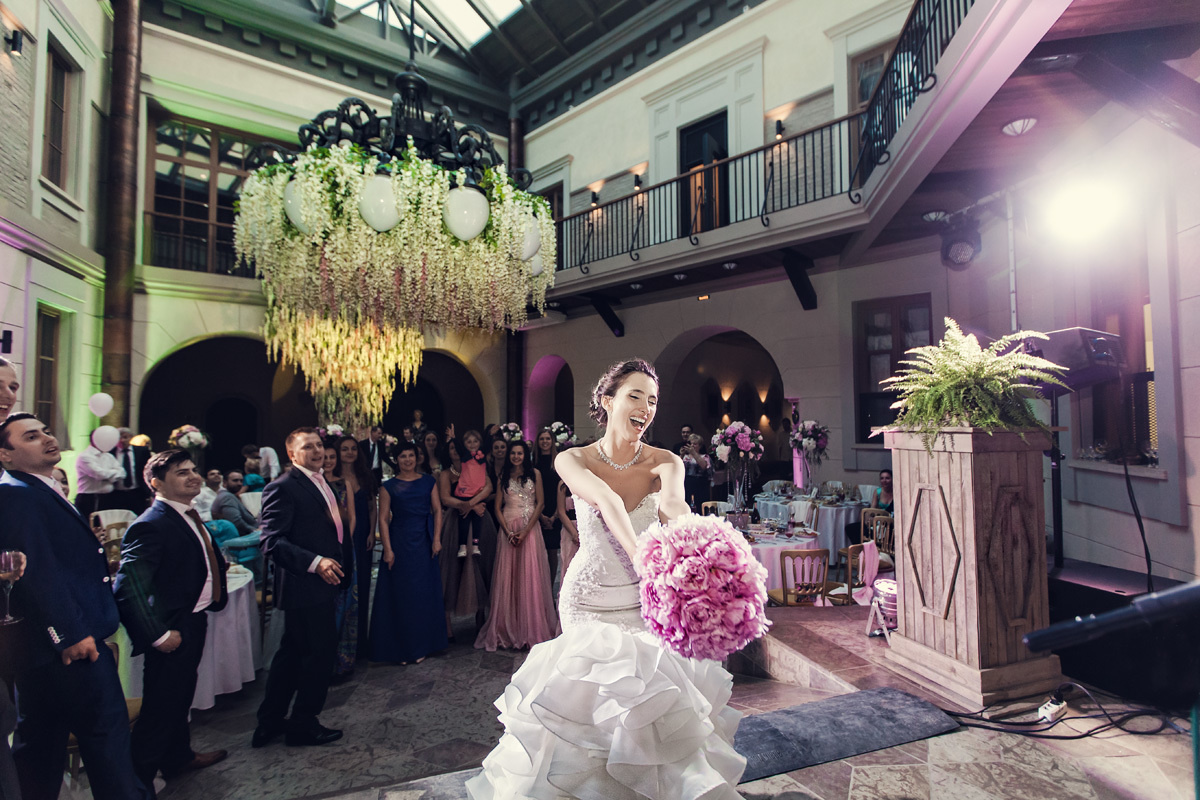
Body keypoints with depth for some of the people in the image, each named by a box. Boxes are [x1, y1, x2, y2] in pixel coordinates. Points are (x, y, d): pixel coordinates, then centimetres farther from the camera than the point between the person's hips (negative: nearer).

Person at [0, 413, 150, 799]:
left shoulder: (47, 493, 17)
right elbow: (36, 570, -22)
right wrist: (71, 633, -23)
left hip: (62, 642, 10)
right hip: (71, 646, -10)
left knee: (39, 743, 19)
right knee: (106, 730, -1)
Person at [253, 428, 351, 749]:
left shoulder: (322, 484, 14)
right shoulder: (283, 488, -14)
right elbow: (272, 541, -21)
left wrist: (343, 561, 15)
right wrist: (315, 562, -29)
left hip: (322, 582, 9)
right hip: (305, 587, -9)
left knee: (293, 654, 18)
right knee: (320, 652, 1)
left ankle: (269, 723, 32)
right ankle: (303, 725, 19)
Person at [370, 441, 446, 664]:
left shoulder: (428, 481, 6)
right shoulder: (389, 486, 1)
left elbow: (437, 510, 3)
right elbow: (383, 519, -3)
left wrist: (437, 539, -6)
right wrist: (388, 549, -10)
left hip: (424, 543, 2)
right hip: (399, 543, -1)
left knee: (425, 592, 7)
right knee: (400, 593, 3)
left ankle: (421, 645, 21)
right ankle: (402, 647, 15)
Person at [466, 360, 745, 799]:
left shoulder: (665, 462, -10)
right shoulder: (573, 461, -12)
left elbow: (672, 503, -32)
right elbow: (606, 500, -33)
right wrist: (642, 558, -51)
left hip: (647, 601, 1)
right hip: (589, 603, -1)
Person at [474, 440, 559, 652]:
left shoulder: (534, 473, 6)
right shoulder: (503, 476, 11)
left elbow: (540, 502, 0)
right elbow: (498, 507, 7)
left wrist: (526, 530, -10)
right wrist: (508, 531, -7)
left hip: (530, 528, -2)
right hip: (508, 529, 2)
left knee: (530, 576, -3)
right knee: (507, 577, 0)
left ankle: (532, 629, 6)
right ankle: (509, 629, 10)